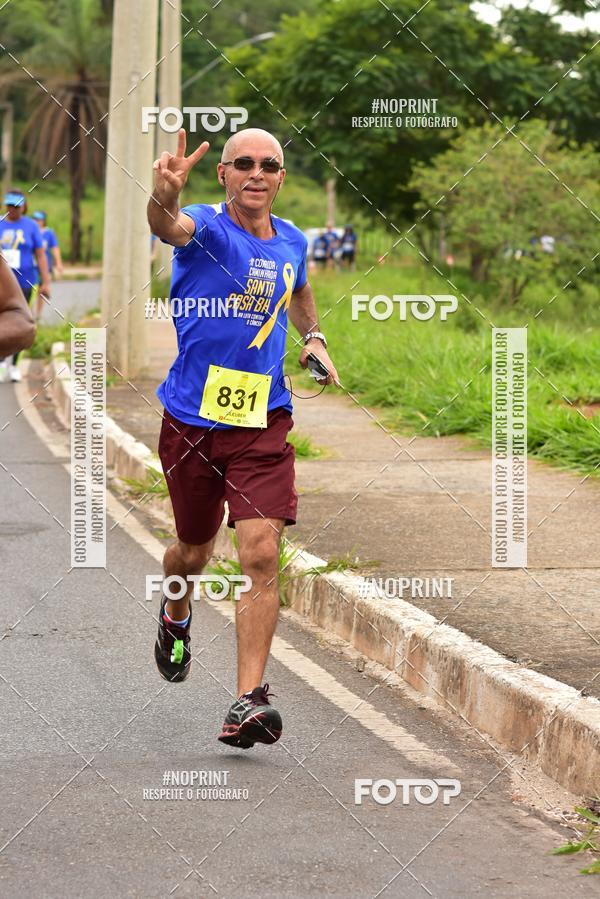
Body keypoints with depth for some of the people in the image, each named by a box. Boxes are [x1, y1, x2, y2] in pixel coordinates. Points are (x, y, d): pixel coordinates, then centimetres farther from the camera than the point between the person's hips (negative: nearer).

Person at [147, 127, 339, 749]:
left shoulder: (292, 244, 7)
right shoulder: (205, 227, -9)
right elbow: (170, 228, -37)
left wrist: (313, 337, 17)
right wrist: (165, 195, -57)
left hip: (263, 422, 2)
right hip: (191, 418, -2)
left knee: (261, 554, -13)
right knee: (195, 549, 16)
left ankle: (248, 702, -14)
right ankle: (176, 618, 52)